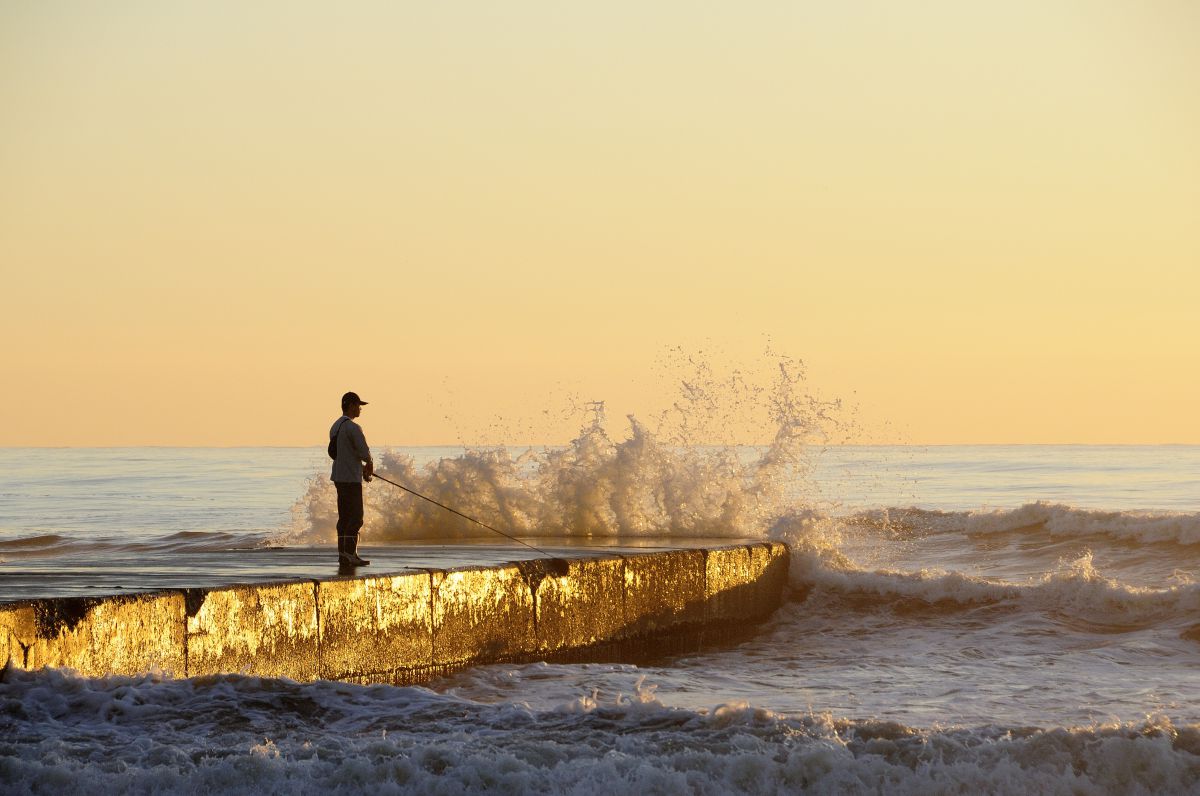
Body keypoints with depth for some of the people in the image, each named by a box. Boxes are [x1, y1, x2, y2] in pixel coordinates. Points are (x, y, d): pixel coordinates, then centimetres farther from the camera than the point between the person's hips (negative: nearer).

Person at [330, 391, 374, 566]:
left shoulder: (336, 426, 15)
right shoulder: (352, 427, -15)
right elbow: (364, 453, -18)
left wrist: (363, 468, 17)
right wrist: (369, 466, 4)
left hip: (339, 477, 9)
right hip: (351, 479, -9)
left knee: (344, 517, 11)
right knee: (355, 517, -8)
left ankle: (343, 553, 12)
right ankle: (350, 553, -12)